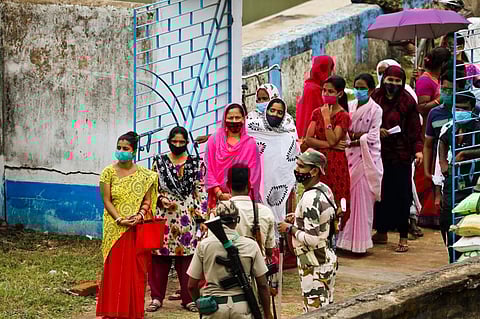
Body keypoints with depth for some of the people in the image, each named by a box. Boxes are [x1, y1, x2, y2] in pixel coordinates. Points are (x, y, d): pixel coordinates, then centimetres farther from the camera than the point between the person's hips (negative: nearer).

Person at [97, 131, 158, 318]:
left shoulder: (144, 175, 6)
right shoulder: (108, 173, 1)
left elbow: (147, 200, 6)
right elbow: (107, 200, -3)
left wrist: (140, 214, -14)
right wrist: (120, 220, -15)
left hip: (138, 229, 2)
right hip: (115, 230, -2)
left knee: (136, 270, 3)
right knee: (115, 270, -3)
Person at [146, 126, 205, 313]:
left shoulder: (195, 164, 5)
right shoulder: (159, 162, 6)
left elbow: (199, 192, 4)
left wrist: (201, 217, -2)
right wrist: (161, 199, -10)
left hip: (187, 216, 0)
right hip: (163, 215, 0)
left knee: (187, 257, 1)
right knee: (159, 257, 0)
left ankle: (188, 298, 9)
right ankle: (157, 297, 8)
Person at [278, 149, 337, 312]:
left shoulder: (311, 198, -23)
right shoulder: (325, 190, 7)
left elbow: (312, 239, -27)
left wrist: (290, 229, -13)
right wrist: (299, 219, 12)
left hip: (314, 267, -10)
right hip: (328, 260, 10)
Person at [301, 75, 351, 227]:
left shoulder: (343, 116, -4)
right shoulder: (317, 113, 10)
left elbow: (332, 140, -15)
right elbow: (308, 139, 0)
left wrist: (327, 118, -13)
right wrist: (330, 145, -11)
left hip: (335, 163, -4)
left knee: (335, 205, -5)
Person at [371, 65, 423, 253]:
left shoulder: (408, 102, -3)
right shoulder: (375, 98, 4)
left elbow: (415, 129, -4)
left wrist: (418, 149, -15)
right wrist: (377, 131, -8)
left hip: (401, 155, -3)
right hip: (379, 153, 3)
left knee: (401, 195, -3)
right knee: (380, 194, 8)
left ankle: (403, 237, 2)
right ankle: (382, 232, 21)